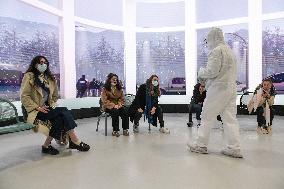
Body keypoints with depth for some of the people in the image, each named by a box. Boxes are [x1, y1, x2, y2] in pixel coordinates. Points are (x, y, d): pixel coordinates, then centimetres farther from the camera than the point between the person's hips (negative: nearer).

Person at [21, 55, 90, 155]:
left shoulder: (50, 78, 17)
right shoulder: (29, 76, -1)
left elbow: (55, 95, 23)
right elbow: (24, 96, -8)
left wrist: (52, 105, 5)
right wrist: (38, 107, -16)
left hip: (48, 108, 6)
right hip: (35, 111, -6)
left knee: (59, 118, -27)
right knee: (63, 111, -26)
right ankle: (75, 141, -23)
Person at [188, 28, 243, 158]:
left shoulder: (216, 50, -10)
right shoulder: (229, 50, 18)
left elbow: (212, 71, -17)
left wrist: (201, 72, 2)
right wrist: (207, 77, 15)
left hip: (218, 88, -8)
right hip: (231, 88, 8)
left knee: (207, 117, 2)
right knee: (230, 118, 8)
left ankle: (201, 145, 11)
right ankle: (234, 148, 10)